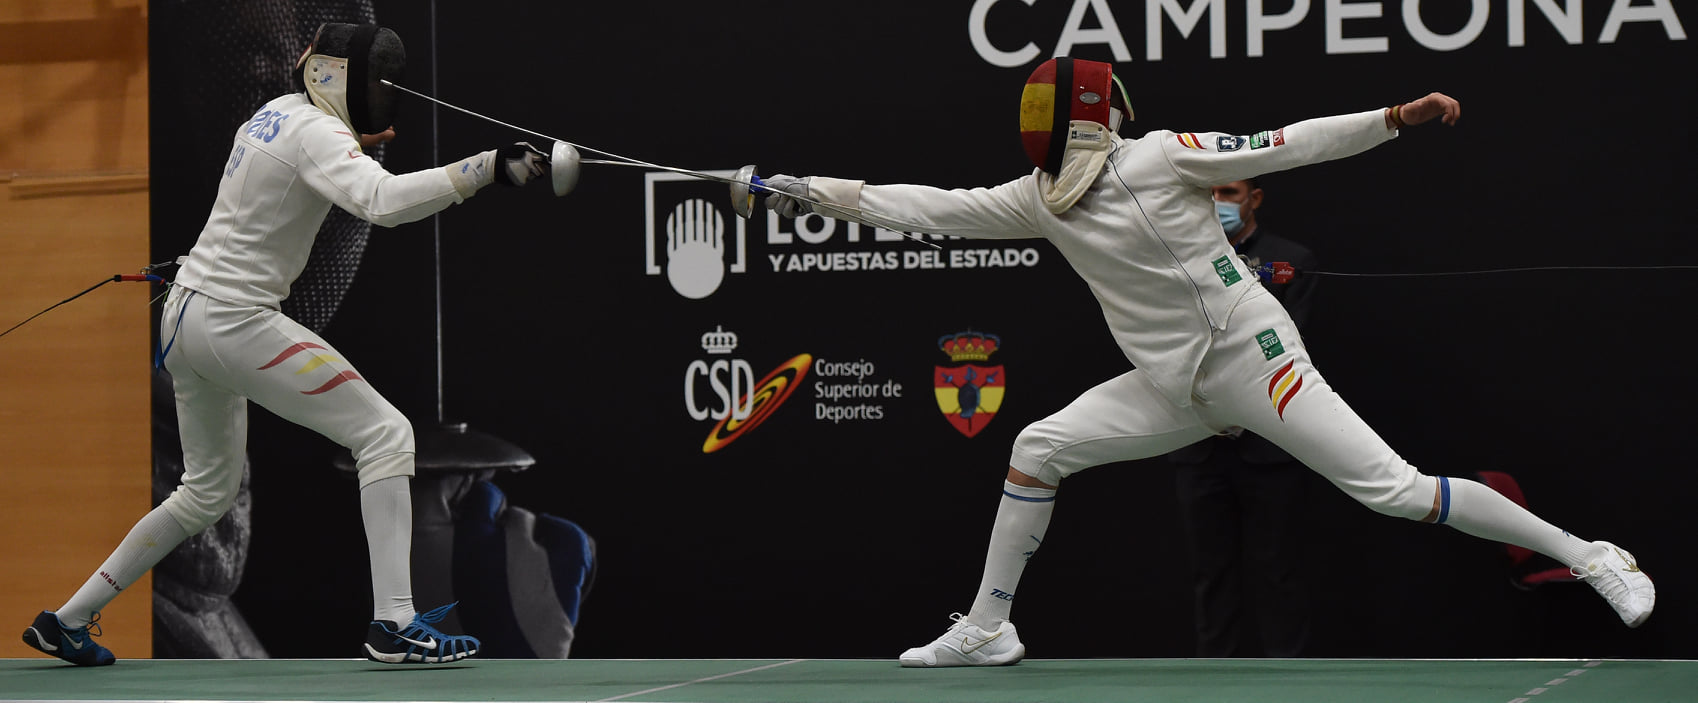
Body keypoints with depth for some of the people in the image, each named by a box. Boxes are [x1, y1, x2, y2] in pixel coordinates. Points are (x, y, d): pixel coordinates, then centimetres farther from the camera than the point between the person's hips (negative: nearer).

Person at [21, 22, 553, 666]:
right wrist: (489, 169, -41)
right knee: (386, 436, -9)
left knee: (208, 493, 23)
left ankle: (66, 620, 26)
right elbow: (383, 203, -35)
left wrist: (358, 143, 17)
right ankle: (394, 625, -17)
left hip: (185, 318, 10)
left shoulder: (278, 112, 12)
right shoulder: (315, 134, -16)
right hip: (236, 321, -10)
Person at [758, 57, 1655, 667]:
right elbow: (936, 209, 6)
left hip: (1252, 360, -6)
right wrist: (823, 194, 2)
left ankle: (1589, 556, -7)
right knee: (1035, 450, 1)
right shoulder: (1042, 199, 4)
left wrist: (1393, 118, -24)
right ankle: (986, 628, 12)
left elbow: (1287, 146, -14)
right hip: (1172, 387, 6)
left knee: (1392, 491, -14)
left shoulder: (1159, 157, -14)